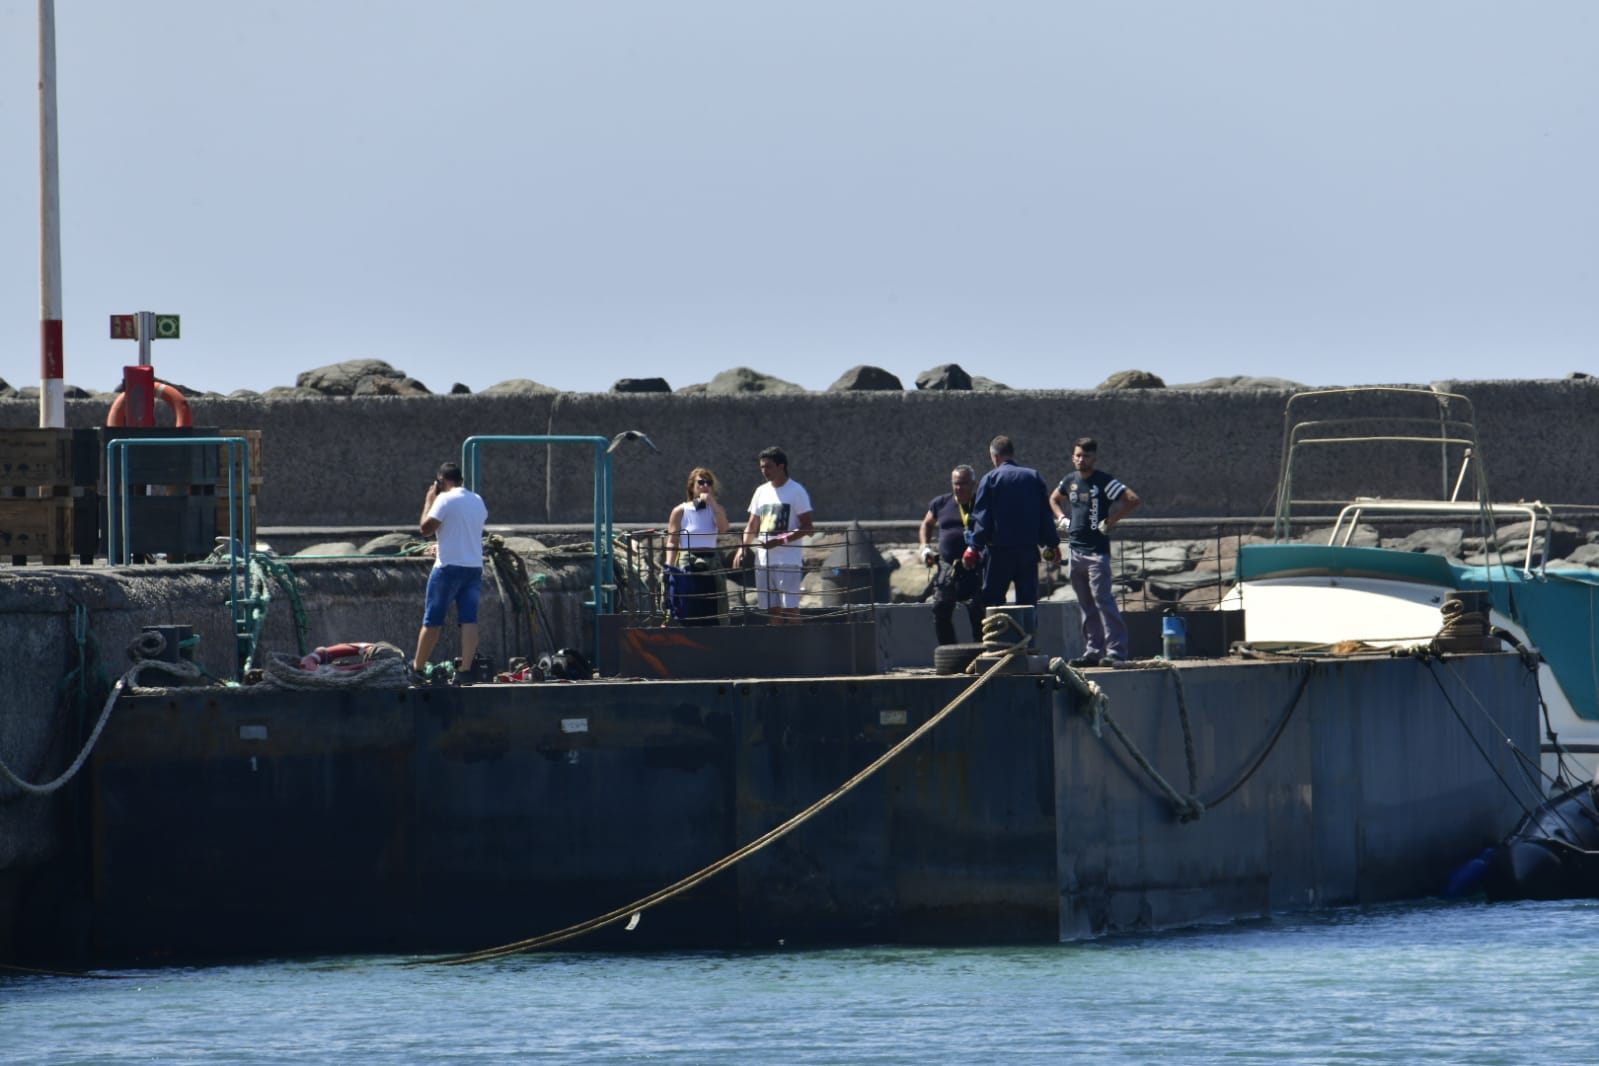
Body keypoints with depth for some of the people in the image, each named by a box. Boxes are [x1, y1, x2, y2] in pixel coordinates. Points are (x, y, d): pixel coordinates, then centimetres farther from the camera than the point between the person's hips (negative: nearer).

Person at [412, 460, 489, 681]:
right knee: (469, 620, -1)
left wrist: (429, 501, -1)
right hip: (475, 567, 6)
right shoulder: (478, 501, 12)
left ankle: (417, 668, 6)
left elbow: (425, 528, -13)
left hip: (449, 567, -6)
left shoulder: (445, 499, -10)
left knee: (432, 621, 2)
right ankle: (466, 669, -10)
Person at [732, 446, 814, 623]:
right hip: (763, 560, 6)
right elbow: (752, 526, 20)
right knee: (773, 609, 5)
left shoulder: (797, 491, -4)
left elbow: (807, 528, -9)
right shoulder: (761, 492, 15)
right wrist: (742, 548, 3)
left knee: (790, 608, -10)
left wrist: (780, 540, -19)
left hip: (788, 560, -6)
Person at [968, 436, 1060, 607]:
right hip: (1029, 548, 3)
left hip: (1000, 550, -3)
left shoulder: (990, 479, -4)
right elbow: (1045, 515, 7)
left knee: (992, 599, 2)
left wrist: (974, 547, -5)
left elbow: (982, 518, -8)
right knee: (1028, 598, 8)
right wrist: (1052, 543, 12)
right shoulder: (1034, 477, 6)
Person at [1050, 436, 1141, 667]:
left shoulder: (1104, 482, -8)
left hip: (1097, 550, -7)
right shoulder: (1069, 481, 12)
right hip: (1075, 549, 7)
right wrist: (1062, 518, 15)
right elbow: (1054, 499, 33)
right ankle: (1093, 651, 14)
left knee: (1102, 599, -13)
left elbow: (1133, 500, -16)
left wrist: (1110, 522, -14)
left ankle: (1115, 650, -14)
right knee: (1085, 603, 10)